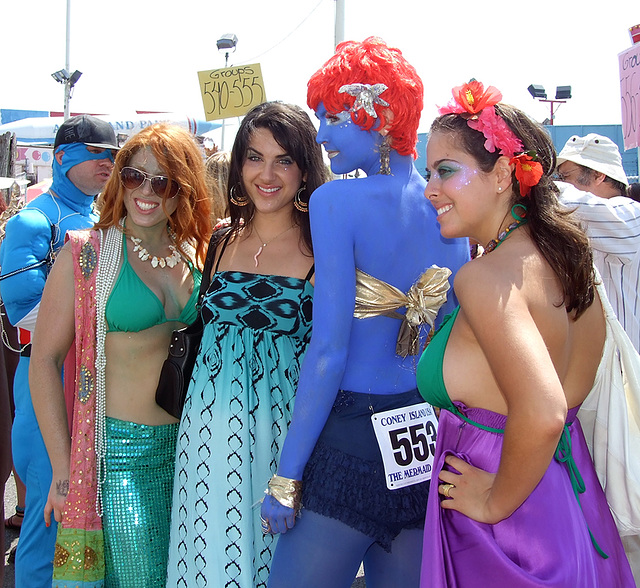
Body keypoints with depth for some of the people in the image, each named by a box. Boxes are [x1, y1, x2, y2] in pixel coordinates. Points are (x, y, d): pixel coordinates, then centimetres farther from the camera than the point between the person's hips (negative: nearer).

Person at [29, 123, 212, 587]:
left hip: (189, 445, 5)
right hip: (119, 451, -4)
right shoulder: (86, 254, -8)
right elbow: (44, 361, -8)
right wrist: (63, 470, -11)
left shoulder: (197, 255, 5)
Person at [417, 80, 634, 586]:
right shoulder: (564, 256, 1)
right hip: (572, 493, 8)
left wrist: (496, 502, -20)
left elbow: (541, 415, -35)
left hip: (507, 526, -8)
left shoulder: (485, 277, -24)